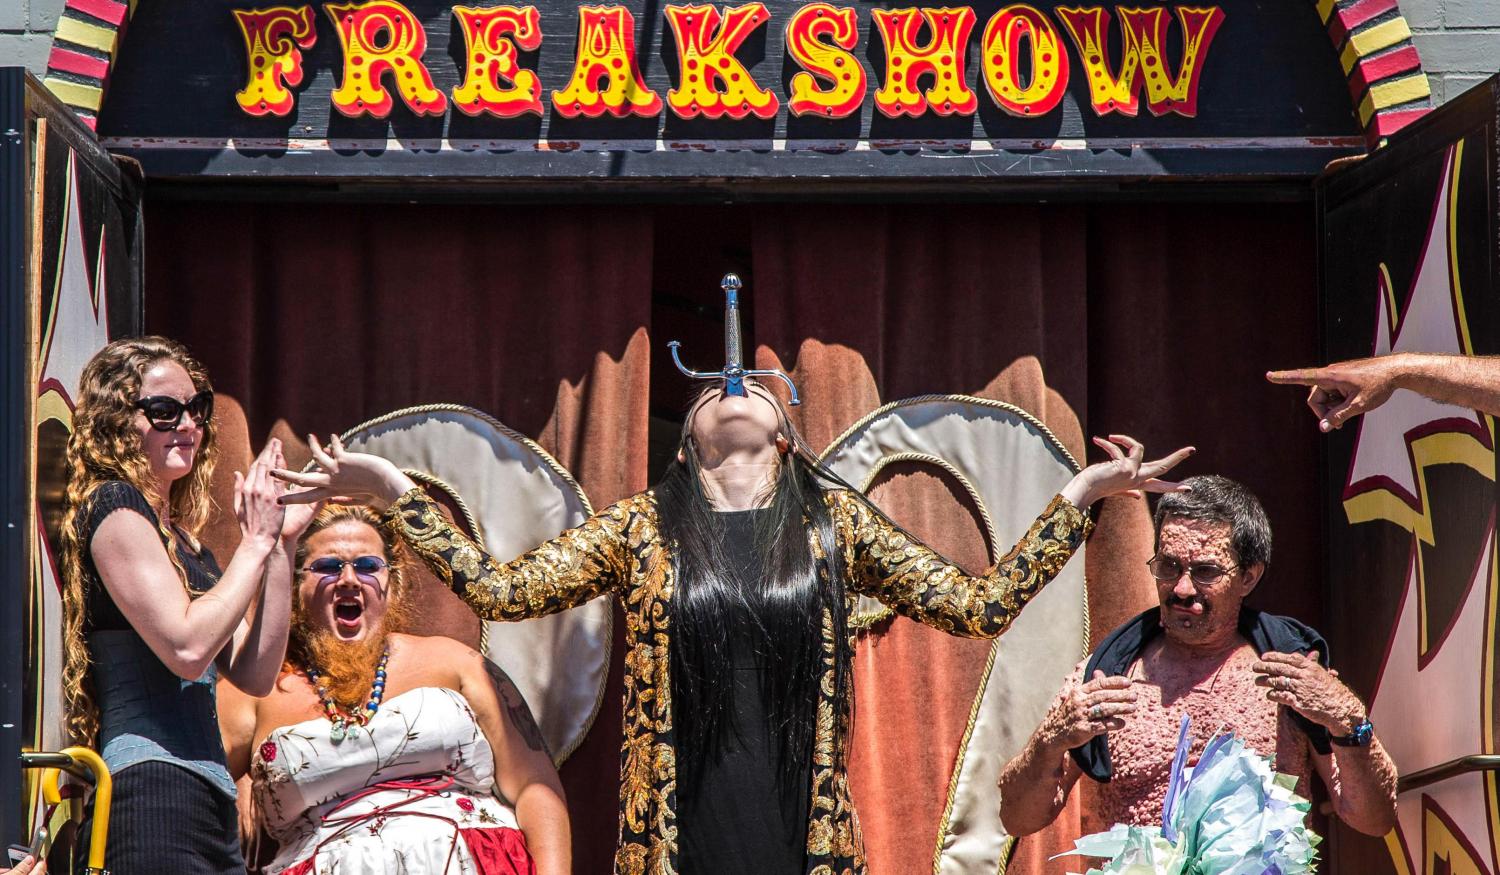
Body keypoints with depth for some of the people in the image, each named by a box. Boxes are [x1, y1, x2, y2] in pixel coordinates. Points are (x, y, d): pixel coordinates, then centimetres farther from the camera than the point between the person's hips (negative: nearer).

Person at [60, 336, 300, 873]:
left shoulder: (181, 538, 24)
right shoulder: (113, 505, -2)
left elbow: (254, 673, 15)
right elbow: (187, 646, -14)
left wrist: (277, 542, 11)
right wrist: (256, 543, -4)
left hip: (207, 800, 9)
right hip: (153, 786, -9)